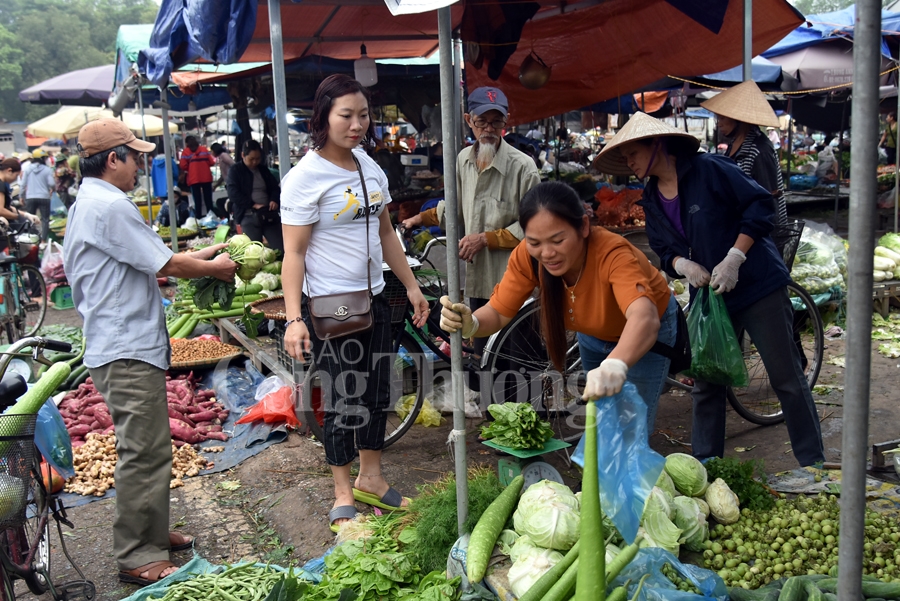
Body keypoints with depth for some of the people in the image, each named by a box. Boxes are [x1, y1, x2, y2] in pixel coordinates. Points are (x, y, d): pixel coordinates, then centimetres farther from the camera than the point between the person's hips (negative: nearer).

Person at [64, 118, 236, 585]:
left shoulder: (85, 205, 17)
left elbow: (148, 262, 20)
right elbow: (167, 265, -14)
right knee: (144, 453, -5)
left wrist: (199, 255, 18)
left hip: (122, 348, 11)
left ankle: (150, 534, 30)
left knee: (147, 448, 19)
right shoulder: (110, 206, -17)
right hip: (129, 351, -11)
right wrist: (215, 267, 2)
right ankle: (137, 557, 4)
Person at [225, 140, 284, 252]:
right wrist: (253, 205, -19)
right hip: (248, 216, -4)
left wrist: (274, 200, -4)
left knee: (281, 248, -3)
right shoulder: (235, 171, 2)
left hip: (269, 214, 4)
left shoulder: (263, 169, 16)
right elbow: (233, 193, -9)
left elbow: (275, 187, 20)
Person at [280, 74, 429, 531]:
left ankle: (370, 478, 31)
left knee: (376, 391, 14)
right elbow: (294, 253, -16)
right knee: (340, 400, 3)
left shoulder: (370, 167, 8)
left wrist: (411, 286, 16)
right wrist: (293, 318, -23)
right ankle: (343, 493, 19)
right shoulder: (305, 177, -13)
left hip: (373, 299, 7)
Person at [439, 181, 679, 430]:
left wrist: (615, 365, -75)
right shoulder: (528, 256, -28)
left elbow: (644, 318, -56)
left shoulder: (612, 254, -40)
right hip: (594, 334, 4)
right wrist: (470, 324, -44)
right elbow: (497, 312, -22)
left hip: (648, 333, -4)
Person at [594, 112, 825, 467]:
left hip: (758, 287, -6)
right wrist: (682, 264, -12)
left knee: (786, 378, 0)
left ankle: (813, 465, 14)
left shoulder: (709, 170, -13)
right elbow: (663, 249, 12)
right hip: (707, 293, 6)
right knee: (706, 383, 10)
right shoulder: (651, 200, 7)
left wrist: (733, 258, -20)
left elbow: (760, 204, -13)